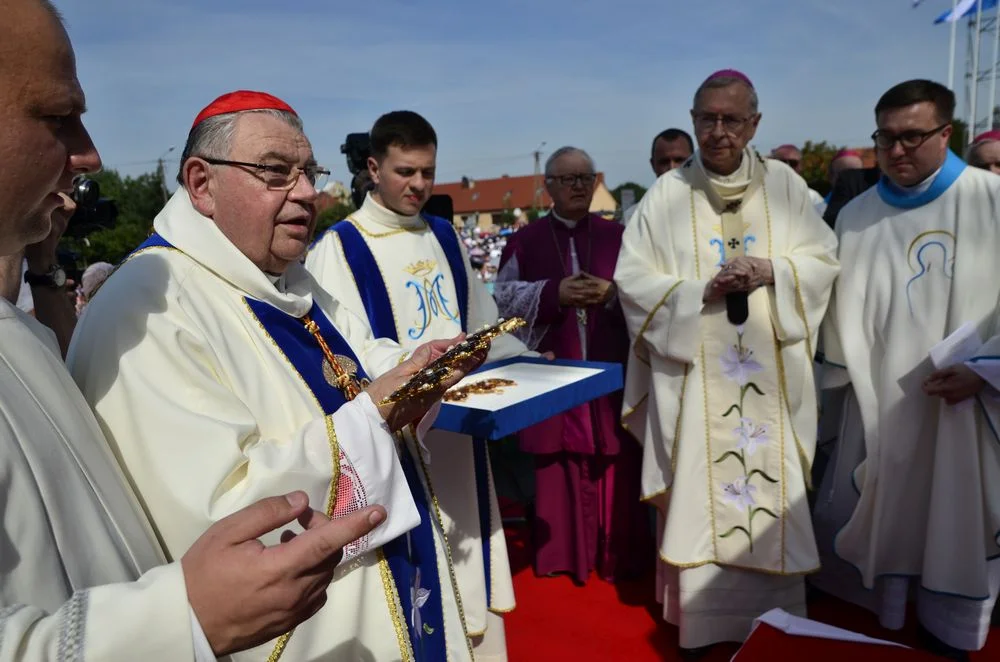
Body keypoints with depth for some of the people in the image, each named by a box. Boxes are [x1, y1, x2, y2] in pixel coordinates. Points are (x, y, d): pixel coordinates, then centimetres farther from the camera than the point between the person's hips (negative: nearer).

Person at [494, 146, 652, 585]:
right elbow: (504, 297, -2)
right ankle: (560, 554, 19)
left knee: (616, 463, 5)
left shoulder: (617, 235, 7)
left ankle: (619, 555, 20)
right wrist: (555, 292, -16)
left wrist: (612, 293, -15)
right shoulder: (525, 241, 4)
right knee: (559, 463, 5)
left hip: (610, 370, 1)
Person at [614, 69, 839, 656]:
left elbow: (824, 260, 5)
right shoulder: (667, 194, 1)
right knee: (699, 493, 3)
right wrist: (702, 290, -16)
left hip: (771, 377, 2)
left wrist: (772, 271, -14)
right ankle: (703, 617, 18)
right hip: (695, 377, -1)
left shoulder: (786, 184, 6)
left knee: (773, 490, 8)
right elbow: (633, 279, -3)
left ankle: (775, 616, 26)